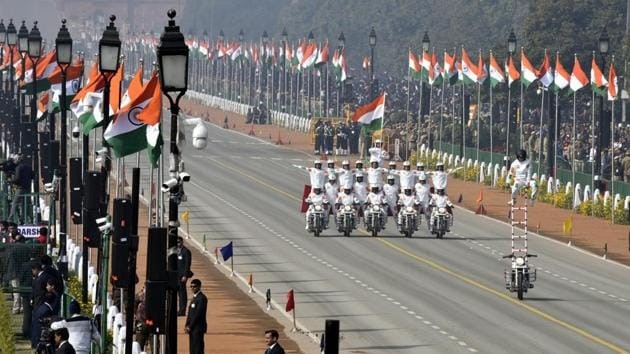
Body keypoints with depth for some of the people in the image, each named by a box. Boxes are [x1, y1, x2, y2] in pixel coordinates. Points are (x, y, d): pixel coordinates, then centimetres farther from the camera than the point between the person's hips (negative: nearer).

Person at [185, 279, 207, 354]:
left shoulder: (202, 298, -13)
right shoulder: (194, 297, 17)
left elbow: (198, 314, -18)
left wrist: (190, 327, -15)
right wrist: (187, 326, 8)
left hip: (198, 328, -9)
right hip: (192, 328, 9)